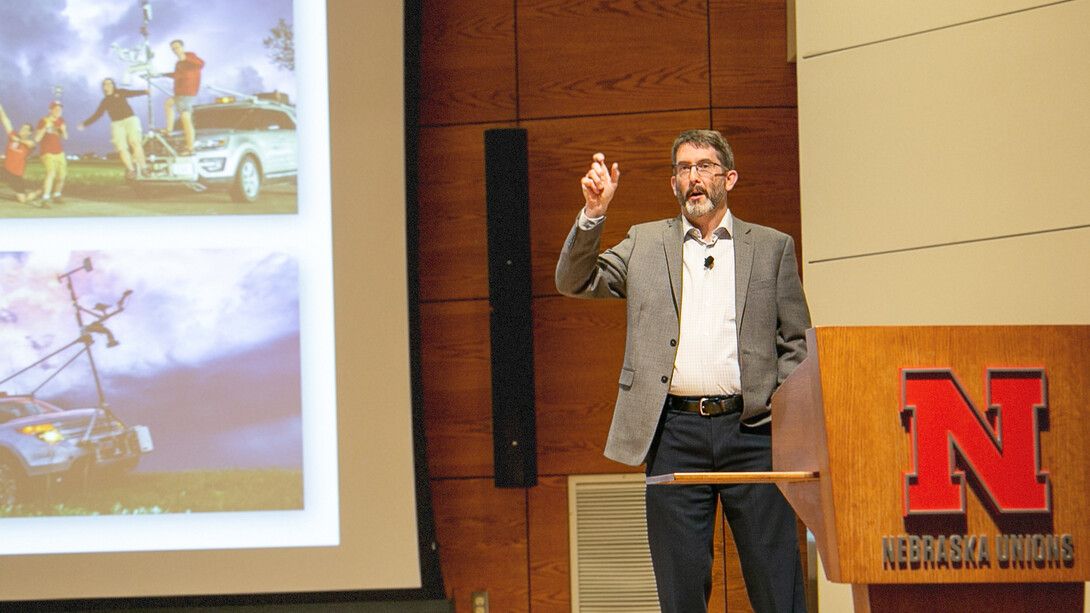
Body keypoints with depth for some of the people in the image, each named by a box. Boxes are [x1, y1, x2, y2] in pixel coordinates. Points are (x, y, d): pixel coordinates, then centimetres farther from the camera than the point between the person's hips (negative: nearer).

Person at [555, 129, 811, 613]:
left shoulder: (772, 247, 12)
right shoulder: (645, 243, 14)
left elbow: (797, 344, 12)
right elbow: (573, 282, 6)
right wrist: (593, 214, -7)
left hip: (750, 429, -1)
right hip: (674, 432, 1)